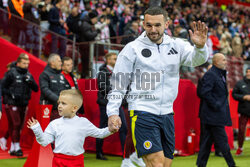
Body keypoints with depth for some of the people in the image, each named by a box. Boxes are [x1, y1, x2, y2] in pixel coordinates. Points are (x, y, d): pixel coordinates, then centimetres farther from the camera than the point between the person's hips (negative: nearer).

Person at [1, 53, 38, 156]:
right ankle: (17, 147, -7)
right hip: (12, 104, -6)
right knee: (15, 124, -11)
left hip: (23, 105, 6)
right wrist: (12, 94, -16)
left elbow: (36, 89, 8)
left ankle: (12, 148, 17)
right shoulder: (11, 73, -5)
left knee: (18, 126, 9)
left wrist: (30, 81, -10)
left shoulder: (28, 75, 11)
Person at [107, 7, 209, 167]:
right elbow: (118, 83, 1)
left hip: (167, 114, 5)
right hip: (142, 112, -4)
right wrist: (113, 112, -7)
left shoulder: (177, 45, 9)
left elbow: (197, 59, -7)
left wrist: (200, 46, -30)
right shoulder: (132, 48, 0)